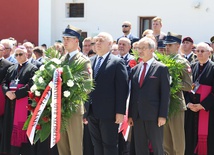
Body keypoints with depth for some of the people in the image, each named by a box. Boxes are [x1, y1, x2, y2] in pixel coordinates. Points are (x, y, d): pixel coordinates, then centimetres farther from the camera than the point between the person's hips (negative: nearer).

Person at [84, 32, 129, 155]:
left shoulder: (117, 62, -5)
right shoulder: (90, 61, 13)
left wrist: (120, 111, -14)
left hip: (108, 112, -6)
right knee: (97, 145, 11)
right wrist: (84, 109, 8)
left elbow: (122, 88, -9)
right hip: (92, 112, 6)